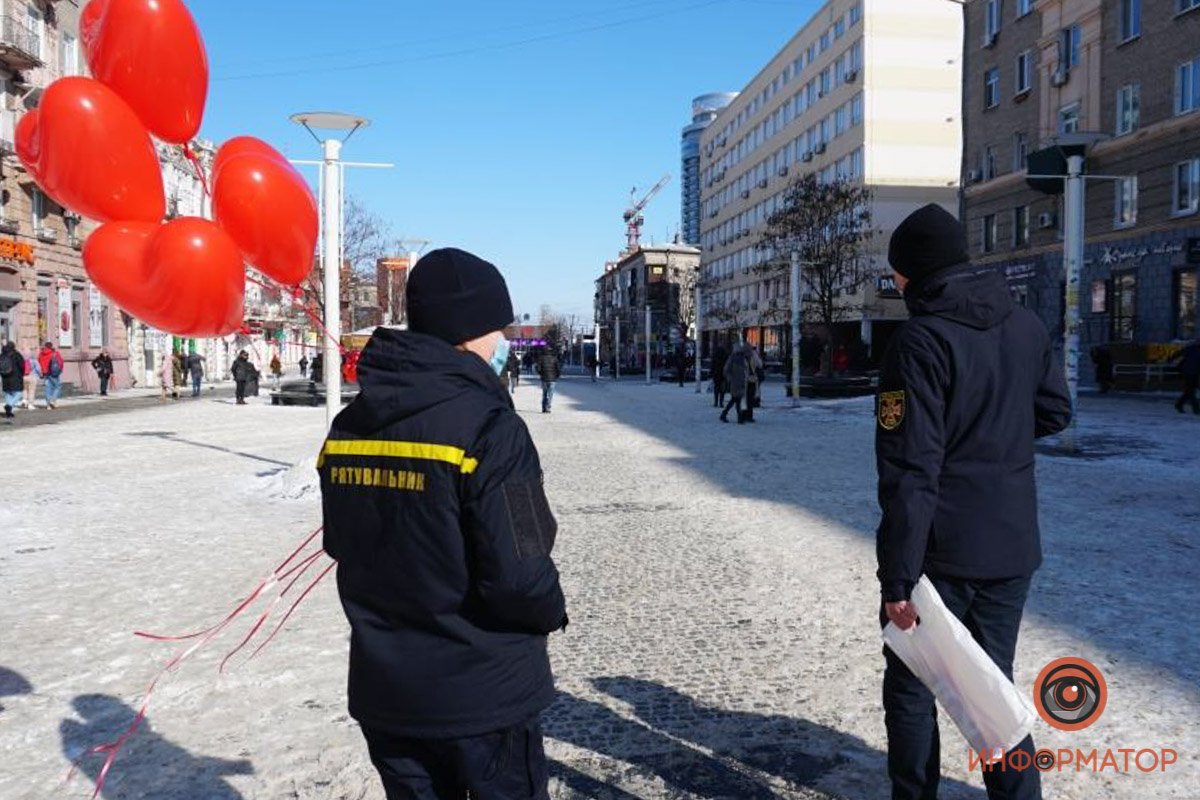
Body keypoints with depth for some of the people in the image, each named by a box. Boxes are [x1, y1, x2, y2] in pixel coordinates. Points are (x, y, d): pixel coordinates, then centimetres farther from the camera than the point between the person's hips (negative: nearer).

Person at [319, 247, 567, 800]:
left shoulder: (348, 426, -1)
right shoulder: (487, 426, -22)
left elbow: (340, 544, 9)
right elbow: (518, 575, -24)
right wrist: (552, 612, -4)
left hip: (383, 691, 6)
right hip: (483, 694, -5)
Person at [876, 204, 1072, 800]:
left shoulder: (921, 339, -17)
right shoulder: (1026, 326, 4)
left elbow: (909, 472, -21)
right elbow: (1054, 413, 17)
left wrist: (896, 579, -19)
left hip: (941, 551, -6)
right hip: (1012, 549, 6)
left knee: (910, 687, 11)